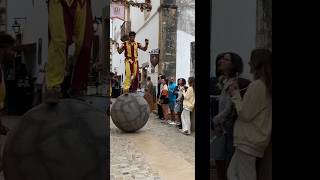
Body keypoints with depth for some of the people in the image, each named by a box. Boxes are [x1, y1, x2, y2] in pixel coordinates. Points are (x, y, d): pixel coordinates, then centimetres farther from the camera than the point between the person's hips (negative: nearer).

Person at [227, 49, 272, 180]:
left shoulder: (256, 86, -17)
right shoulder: (267, 86, 11)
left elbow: (245, 114, -15)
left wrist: (235, 95, -4)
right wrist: (238, 94, 10)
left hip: (249, 140, -9)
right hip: (257, 138, 9)